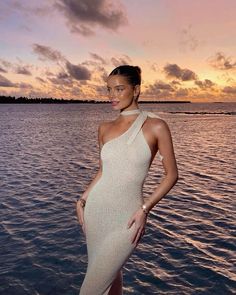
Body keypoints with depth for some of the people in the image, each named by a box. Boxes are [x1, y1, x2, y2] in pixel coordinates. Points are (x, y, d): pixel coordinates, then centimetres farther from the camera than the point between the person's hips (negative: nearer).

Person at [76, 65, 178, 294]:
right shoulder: (105, 128, 5)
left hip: (126, 218, -4)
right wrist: (82, 200, 5)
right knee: (109, 275, 17)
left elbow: (171, 174, -5)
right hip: (95, 209, 5)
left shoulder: (155, 126, -9)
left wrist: (145, 209, -12)